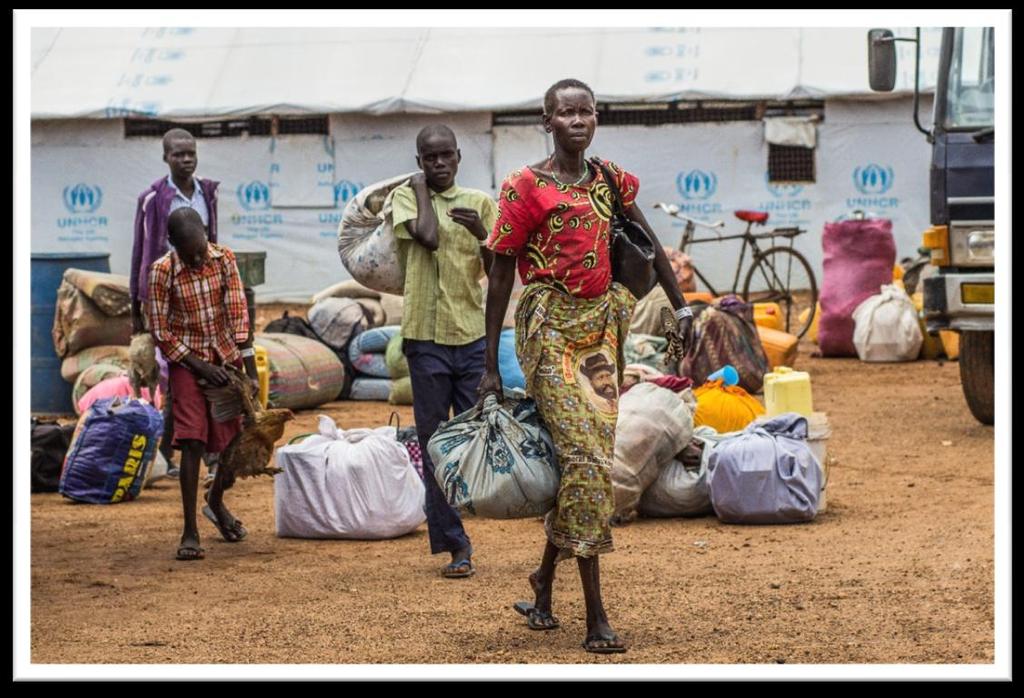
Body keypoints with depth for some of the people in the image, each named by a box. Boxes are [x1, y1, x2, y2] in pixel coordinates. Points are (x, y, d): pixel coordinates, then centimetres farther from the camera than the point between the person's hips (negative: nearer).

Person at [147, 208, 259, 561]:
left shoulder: (224, 259, -9)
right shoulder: (162, 272, -16)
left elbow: (239, 315, -9)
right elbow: (160, 333, -11)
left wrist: (250, 372, -12)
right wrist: (200, 367, -15)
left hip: (227, 359, 3)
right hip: (187, 361, -3)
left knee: (237, 440, 8)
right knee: (192, 442, -15)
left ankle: (216, 502, 37)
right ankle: (190, 532, -12)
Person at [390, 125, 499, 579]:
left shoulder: (480, 203, 9)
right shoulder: (406, 197, 3)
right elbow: (429, 236, -16)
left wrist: (481, 233, -12)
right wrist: (422, 189, -2)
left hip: (474, 335, 2)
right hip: (427, 336, -2)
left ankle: (458, 536, 17)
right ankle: (454, 544, 2)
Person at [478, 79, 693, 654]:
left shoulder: (610, 180, 10)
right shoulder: (526, 188, -5)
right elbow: (501, 274, -3)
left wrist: (682, 308, 12)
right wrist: (491, 366, -4)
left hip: (601, 326, 6)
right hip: (550, 329, -6)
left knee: (579, 461, 7)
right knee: (585, 458, -14)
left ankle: (544, 585, 28)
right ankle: (597, 616, -11)